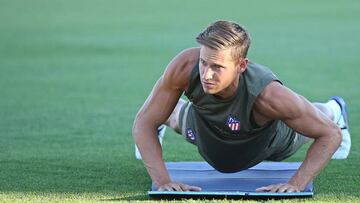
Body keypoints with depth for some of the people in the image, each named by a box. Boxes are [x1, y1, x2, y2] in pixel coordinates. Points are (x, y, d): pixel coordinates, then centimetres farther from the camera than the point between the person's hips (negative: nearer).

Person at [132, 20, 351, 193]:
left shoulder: (269, 94, -50)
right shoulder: (186, 65, -45)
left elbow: (331, 134, -38)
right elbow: (143, 123, -34)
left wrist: (296, 185, -47)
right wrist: (163, 181, -46)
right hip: (204, 128, 1)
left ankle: (334, 111, 67)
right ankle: (165, 117, 70)